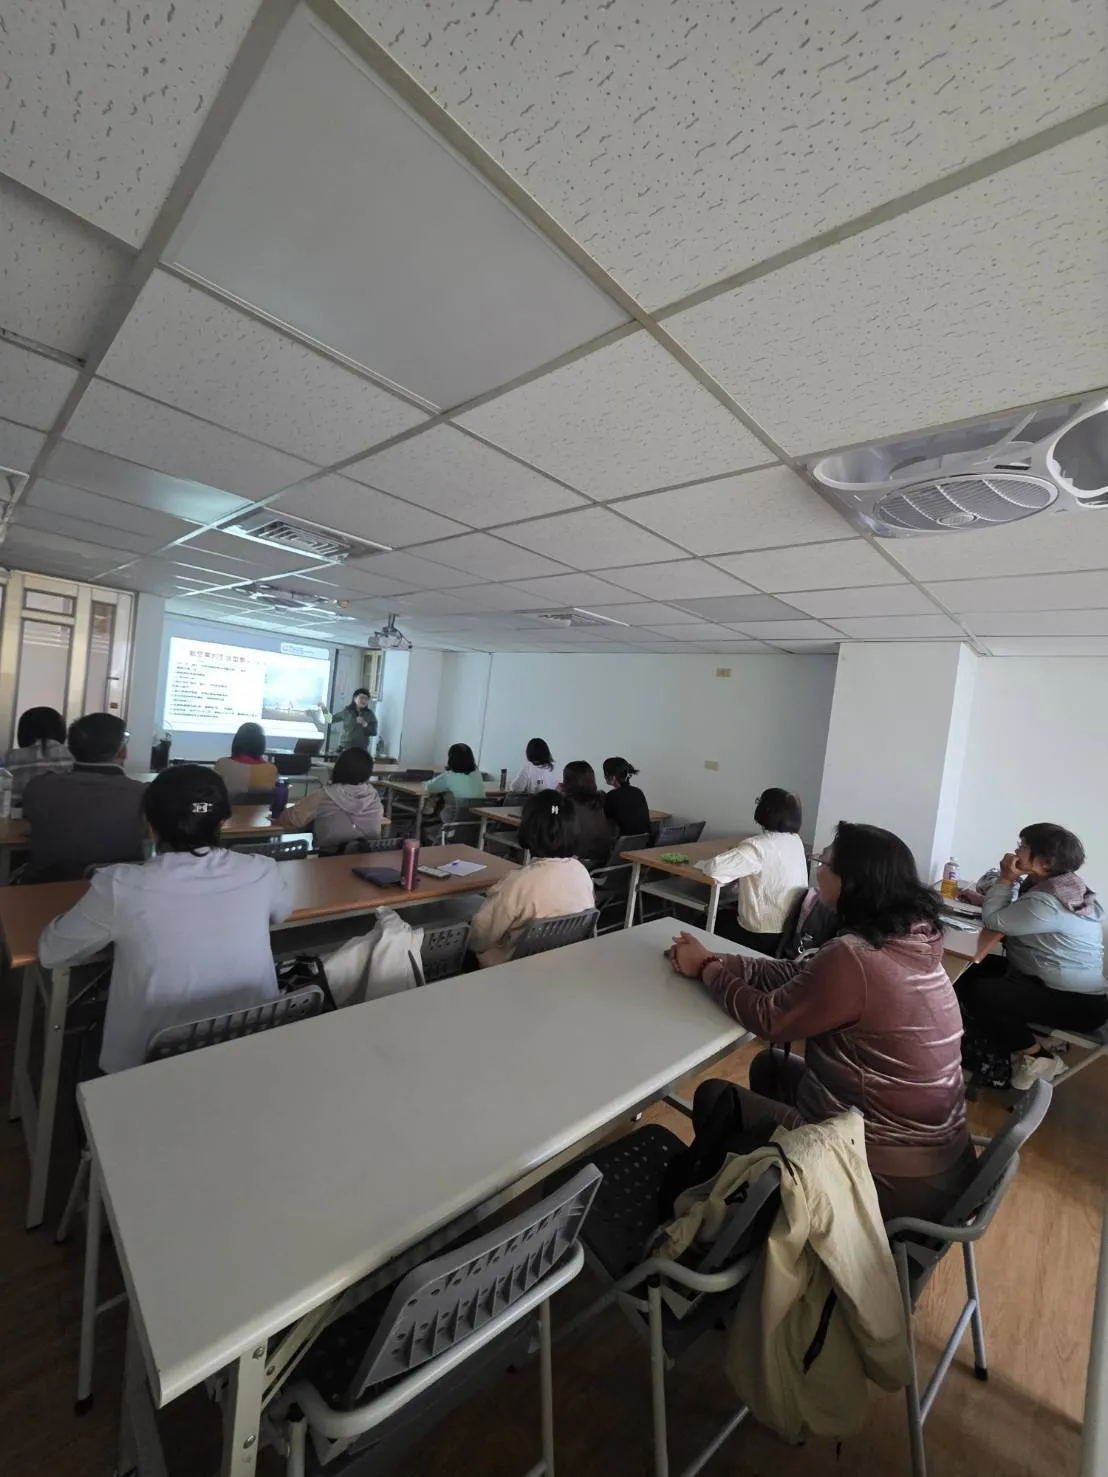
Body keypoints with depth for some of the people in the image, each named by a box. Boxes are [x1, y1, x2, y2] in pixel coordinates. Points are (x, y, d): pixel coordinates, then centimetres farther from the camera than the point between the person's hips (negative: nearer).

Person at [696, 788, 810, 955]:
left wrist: (700, 864, -7)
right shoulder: (796, 841, 1)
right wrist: (737, 853, 6)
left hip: (763, 937, -8)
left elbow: (715, 868, -29)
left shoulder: (758, 846, -24)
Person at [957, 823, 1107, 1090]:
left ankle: (1036, 1057, -2)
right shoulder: (1060, 889, 6)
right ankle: (1001, 1050, 12)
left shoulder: (1048, 903, -27)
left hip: (1079, 1003, -11)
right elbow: (1010, 915, 11)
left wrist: (1005, 879, -17)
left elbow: (992, 920, -23)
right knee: (973, 971, 5)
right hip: (1059, 986, 11)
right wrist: (1010, 880, -2)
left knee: (979, 992, -24)